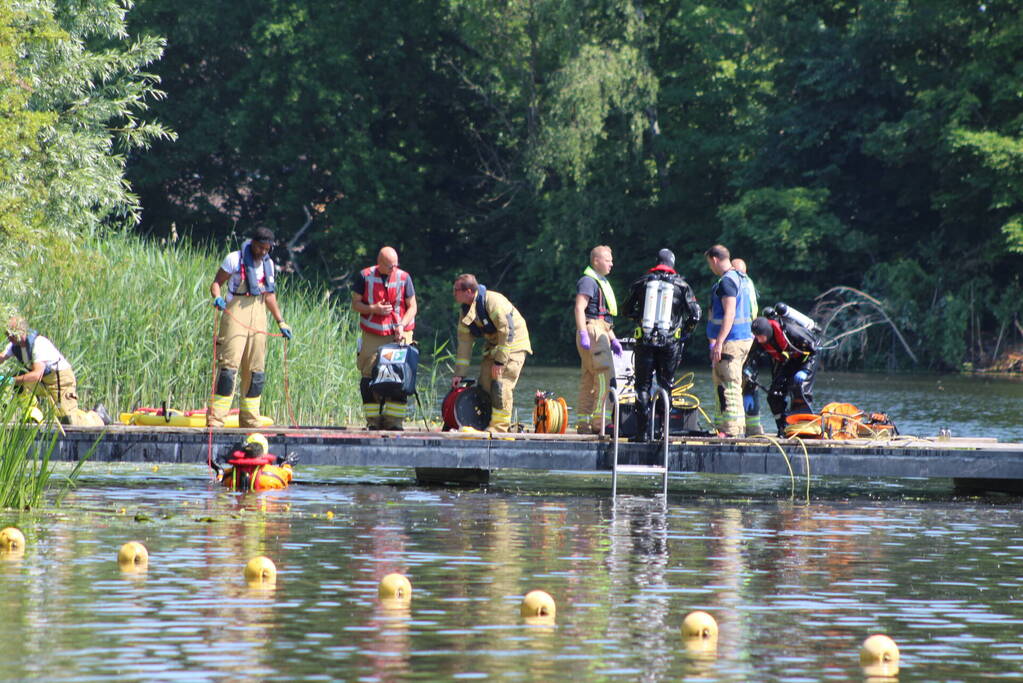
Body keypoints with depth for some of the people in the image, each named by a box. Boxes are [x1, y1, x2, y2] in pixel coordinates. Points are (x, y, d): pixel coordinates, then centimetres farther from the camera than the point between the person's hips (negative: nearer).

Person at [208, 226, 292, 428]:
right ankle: (215, 419, -16)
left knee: (256, 370, 6)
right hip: (236, 314, -6)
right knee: (229, 365, -14)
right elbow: (216, 283, -1)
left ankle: (250, 420, 14)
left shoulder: (268, 264, 15)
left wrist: (281, 322, 22)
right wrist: (217, 297, -22)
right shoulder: (235, 259, -2)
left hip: (258, 317, 6)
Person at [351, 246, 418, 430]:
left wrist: (402, 325, -11)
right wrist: (374, 309, -14)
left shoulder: (404, 278, 1)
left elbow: (412, 307, 5)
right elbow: (355, 304, 4)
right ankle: (373, 420, 3)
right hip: (372, 337, 0)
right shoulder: (364, 277, 0)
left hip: (398, 335, 0)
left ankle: (394, 419, -3)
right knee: (369, 376, -4)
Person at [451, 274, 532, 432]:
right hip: (493, 345, 8)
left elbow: (507, 332, -26)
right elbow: (464, 342, 5)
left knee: (501, 384, -17)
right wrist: (459, 374, 2)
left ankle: (499, 426, -14)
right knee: (484, 385, 3)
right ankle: (483, 424, 11)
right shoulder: (466, 310, 1)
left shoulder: (493, 301, -25)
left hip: (513, 344, -8)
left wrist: (499, 361, -24)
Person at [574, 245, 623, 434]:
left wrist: (612, 339, 27)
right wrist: (583, 334, -26)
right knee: (605, 376, -15)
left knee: (589, 379, 9)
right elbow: (579, 308, -18)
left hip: (601, 332, 10)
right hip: (592, 330, -10)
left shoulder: (601, 282, 25)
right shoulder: (588, 281, -8)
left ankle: (583, 423, 9)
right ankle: (597, 422, -18)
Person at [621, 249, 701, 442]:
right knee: (666, 386, 10)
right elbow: (695, 315, 0)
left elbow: (626, 311, 12)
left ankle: (643, 432, -1)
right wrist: (685, 332, 17)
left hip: (645, 340, 0)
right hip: (670, 342, 0)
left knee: (643, 386, 5)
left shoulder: (642, 282, 4)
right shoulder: (681, 285, 1)